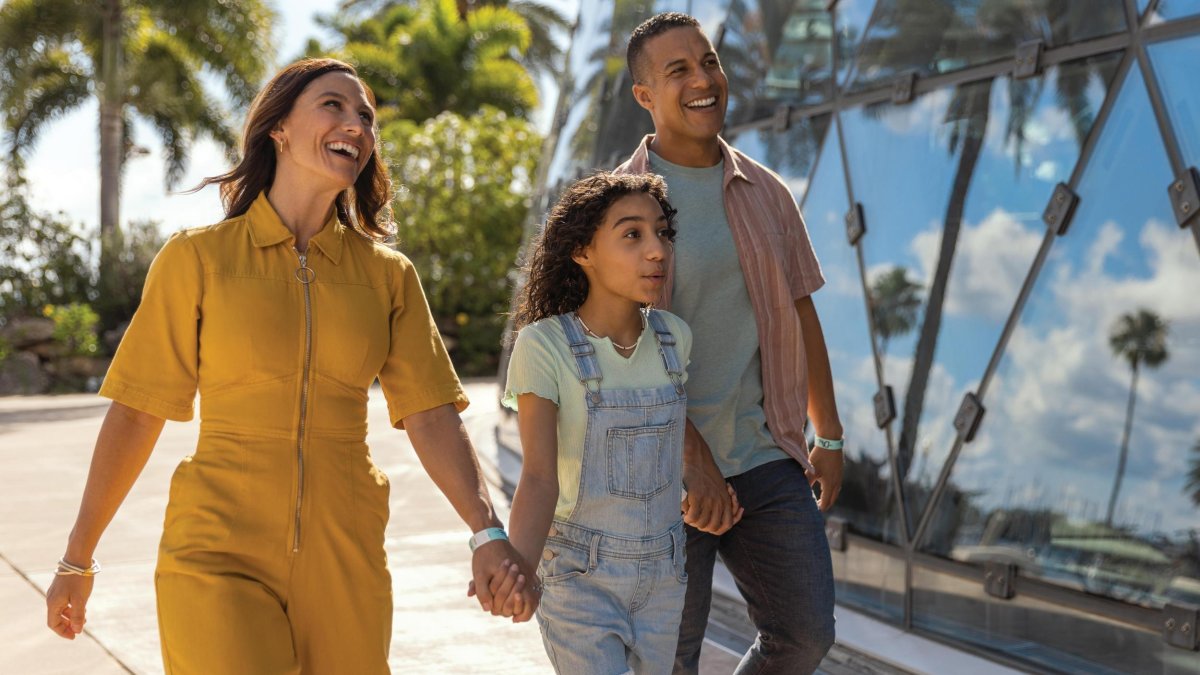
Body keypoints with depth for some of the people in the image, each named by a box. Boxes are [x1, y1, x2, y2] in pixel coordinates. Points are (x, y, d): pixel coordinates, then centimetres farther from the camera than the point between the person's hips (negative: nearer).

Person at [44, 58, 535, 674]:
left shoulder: (388, 276, 7)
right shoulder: (198, 258, 0)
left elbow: (431, 416, 1)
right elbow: (136, 415, 2)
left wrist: (487, 532, -14)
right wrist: (77, 559, 5)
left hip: (344, 562, 3)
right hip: (217, 555, -3)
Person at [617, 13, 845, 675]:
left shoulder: (764, 192, 9)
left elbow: (800, 312, 15)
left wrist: (829, 436, 16)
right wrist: (692, 457, -18)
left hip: (766, 458, 5)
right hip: (661, 470, -4)